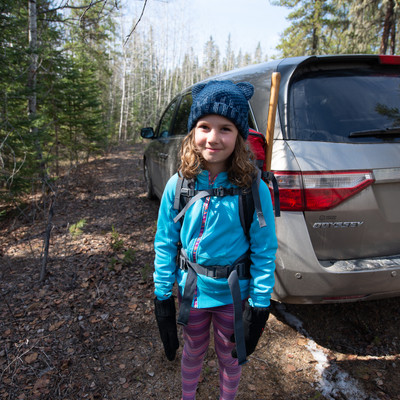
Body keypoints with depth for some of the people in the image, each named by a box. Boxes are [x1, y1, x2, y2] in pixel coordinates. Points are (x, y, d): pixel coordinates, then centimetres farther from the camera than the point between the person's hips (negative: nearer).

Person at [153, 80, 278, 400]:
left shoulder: (254, 191, -19)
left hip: (234, 295, -1)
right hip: (191, 290, 2)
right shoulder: (178, 185, -13)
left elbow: (265, 252, -12)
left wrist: (260, 306, -10)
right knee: (194, 350, 26)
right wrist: (163, 295, -3)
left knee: (230, 357, 23)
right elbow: (165, 243, -6)